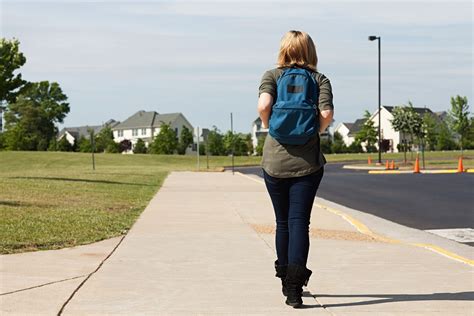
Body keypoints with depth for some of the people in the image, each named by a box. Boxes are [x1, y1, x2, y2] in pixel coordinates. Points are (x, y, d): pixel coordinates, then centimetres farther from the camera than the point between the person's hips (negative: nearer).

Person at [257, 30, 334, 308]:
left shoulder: (272, 75, 2)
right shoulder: (320, 79, 3)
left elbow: (263, 105, -16)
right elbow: (327, 114, -12)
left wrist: (270, 128, 0)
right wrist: (315, 132, 6)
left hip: (275, 161, 1)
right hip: (308, 162, -1)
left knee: (283, 222, 15)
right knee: (299, 222, -2)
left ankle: (287, 282, 28)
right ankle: (295, 286, -15)